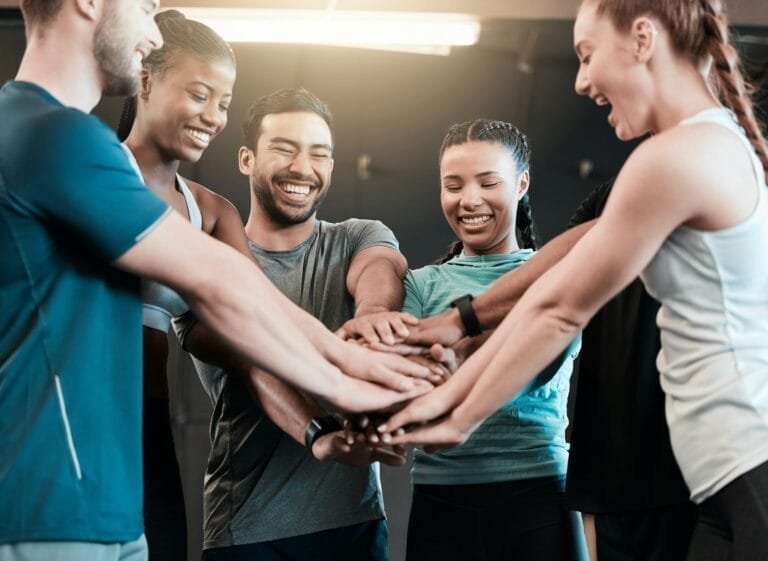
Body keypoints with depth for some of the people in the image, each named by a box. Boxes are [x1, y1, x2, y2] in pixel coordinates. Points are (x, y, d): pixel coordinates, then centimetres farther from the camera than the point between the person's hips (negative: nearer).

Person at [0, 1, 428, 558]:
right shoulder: (58, 135, -16)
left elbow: (214, 279, 13)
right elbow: (213, 280, -13)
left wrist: (341, 351, 8)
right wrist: (338, 384, -2)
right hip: (55, 513, -9)